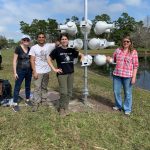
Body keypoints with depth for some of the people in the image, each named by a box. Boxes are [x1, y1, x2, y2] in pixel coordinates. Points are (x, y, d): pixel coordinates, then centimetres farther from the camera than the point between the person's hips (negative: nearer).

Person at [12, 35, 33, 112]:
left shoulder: (30, 49, 4)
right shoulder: (18, 48, -10)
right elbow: (14, 61, -9)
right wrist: (15, 72, -13)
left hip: (29, 71, 5)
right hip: (20, 71, -5)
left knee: (28, 86, 16)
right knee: (17, 87, 2)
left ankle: (27, 100, 32)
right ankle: (15, 104, 11)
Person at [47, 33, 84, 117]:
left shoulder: (71, 50, 6)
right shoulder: (57, 50, -6)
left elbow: (81, 54, 19)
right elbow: (49, 59, -3)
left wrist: (82, 57, -1)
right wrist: (54, 69, -8)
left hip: (71, 73, 5)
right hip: (62, 74, -5)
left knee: (69, 92, 10)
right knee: (63, 92, -7)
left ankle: (65, 108, 26)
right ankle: (61, 108, 15)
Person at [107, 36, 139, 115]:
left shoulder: (133, 52, -2)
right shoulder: (118, 50, 7)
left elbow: (135, 65, -3)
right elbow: (113, 59, 20)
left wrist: (134, 77, -9)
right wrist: (110, 60, -5)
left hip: (127, 76, -4)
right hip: (117, 74, 4)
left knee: (127, 93, 6)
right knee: (116, 91, 13)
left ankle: (127, 109, 23)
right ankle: (118, 105, 35)